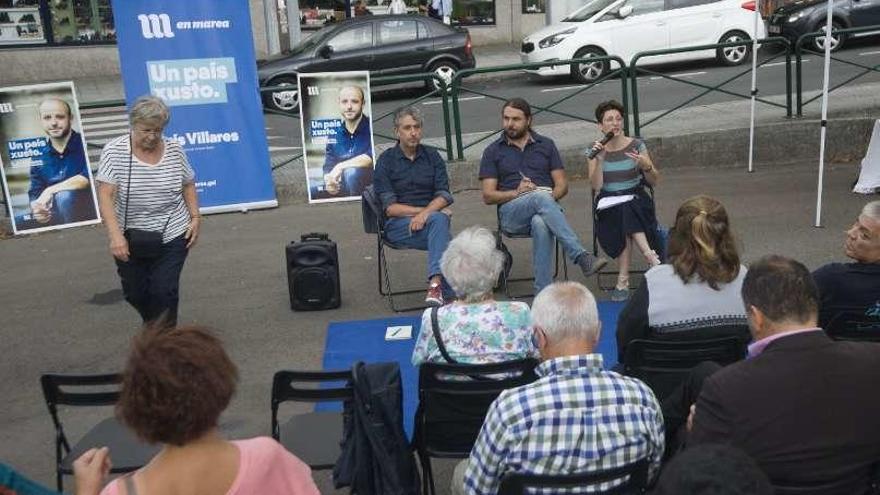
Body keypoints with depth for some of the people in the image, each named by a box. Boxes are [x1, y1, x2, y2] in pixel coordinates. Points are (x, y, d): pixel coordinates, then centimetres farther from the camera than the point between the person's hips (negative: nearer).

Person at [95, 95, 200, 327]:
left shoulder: (174, 149, -5)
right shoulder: (114, 151, -12)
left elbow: (188, 184, 10)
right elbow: (105, 195, -18)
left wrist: (195, 217, -1)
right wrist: (115, 235, -29)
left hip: (172, 238, 0)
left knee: (164, 292, -10)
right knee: (135, 294, 14)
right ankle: (153, 325, 45)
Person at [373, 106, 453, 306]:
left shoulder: (432, 156, 12)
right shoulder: (386, 160, 3)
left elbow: (444, 196, 2)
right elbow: (390, 208, -5)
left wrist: (425, 213, -19)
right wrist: (429, 210, -10)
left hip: (431, 217, 3)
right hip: (397, 224, -2)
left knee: (439, 219, -34)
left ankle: (435, 285, -43)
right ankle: (449, 290, -34)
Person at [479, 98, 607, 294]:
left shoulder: (546, 145, 19)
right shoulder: (493, 151, 15)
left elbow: (562, 185, 14)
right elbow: (488, 196, 7)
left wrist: (551, 197, -10)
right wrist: (517, 193, -11)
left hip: (548, 203, 1)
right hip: (511, 211, -1)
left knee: (541, 224, -39)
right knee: (541, 198, -37)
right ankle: (582, 257, -48)